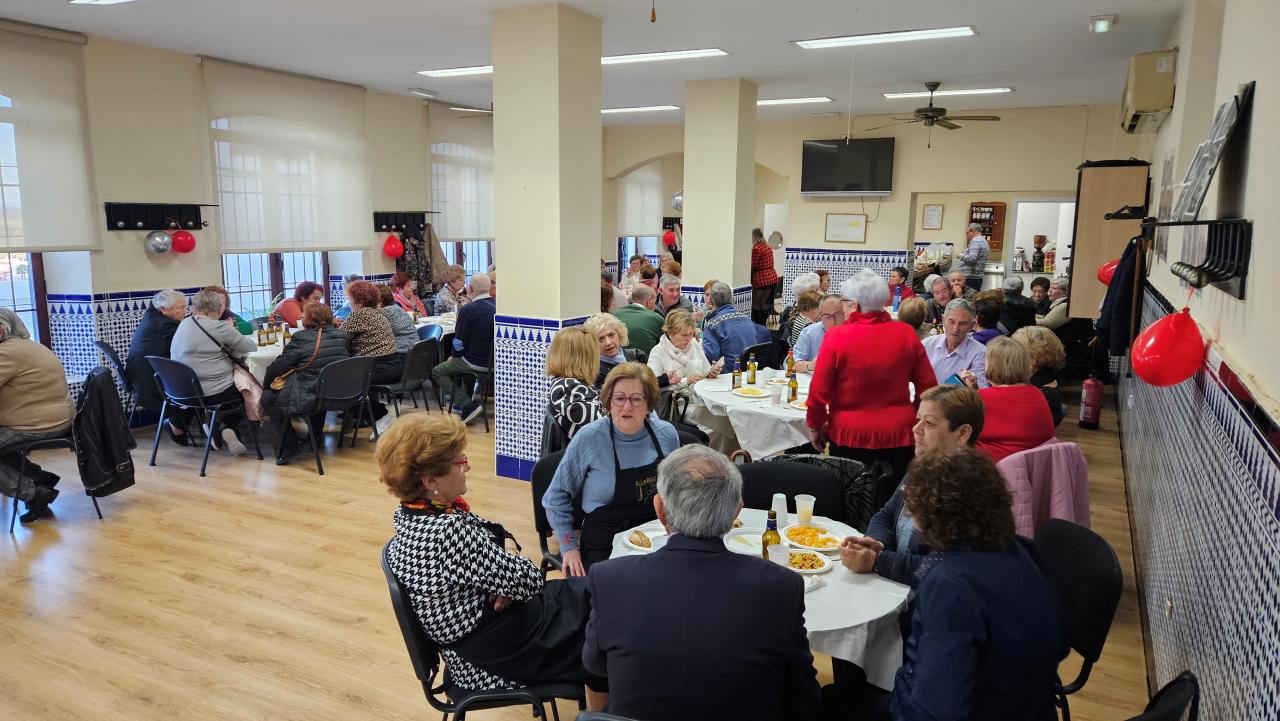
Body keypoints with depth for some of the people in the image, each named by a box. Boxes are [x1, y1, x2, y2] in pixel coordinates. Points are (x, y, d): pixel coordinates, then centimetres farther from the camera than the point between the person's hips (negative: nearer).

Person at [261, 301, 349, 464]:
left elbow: (279, 365, -7)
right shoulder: (340, 335, 3)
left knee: (268, 397, 14)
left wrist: (265, 382, 12)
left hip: (310, 398, -6)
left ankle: (290, 444, 10)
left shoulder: (301, 338, -11)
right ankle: (316, 437, 44)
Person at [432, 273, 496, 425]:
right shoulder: (498, 306, -1)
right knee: (457, 362, 34)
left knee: (437, 372, 12)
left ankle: (468, 405, -1)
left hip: (477, 363, -7)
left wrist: (454, 355, 6)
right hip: (496, 360, 7)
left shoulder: (468, 310, -19)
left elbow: (460, 342, -13)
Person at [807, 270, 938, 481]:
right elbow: (928, 385, 2)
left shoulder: (836, 337, -13)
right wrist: (913, 416, 17)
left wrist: (814, 426, 5)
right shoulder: (906, 334, -4)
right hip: (899, 436, 3)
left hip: (849, 437, -2)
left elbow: (819, 391, -9)